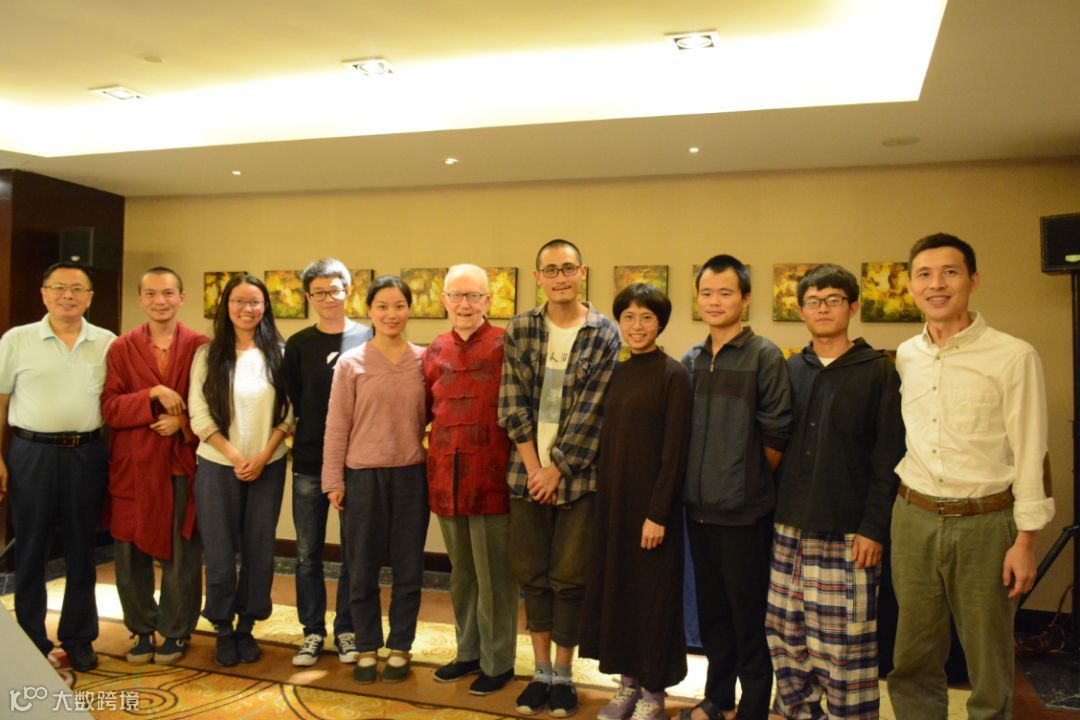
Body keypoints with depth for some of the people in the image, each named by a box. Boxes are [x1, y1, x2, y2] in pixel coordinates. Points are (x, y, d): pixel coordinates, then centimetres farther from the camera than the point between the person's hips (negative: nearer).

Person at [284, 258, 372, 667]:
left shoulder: (368, 339, 0)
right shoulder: (298, 345, 5)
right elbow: (293, 402, 6)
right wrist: (303, 440, -3)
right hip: (309, 464, 2)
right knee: (308, 553, 9)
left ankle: (346, 630, 23)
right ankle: (312, 632, 23)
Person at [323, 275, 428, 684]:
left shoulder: (424, 361, 2)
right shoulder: (351, 363, -2)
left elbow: (431, 418, 7)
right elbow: (336, 426, -1)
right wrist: (334, 480, -3)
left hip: (411, 474, 1)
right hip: (363, 475, -1)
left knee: (408, 566, 9)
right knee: (362, 567, 9)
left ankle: (400, 648, 25)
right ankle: (367, 648, 26)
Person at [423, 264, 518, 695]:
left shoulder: (505, 345, -7)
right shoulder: (435, 351, 8)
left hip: (491, 478, -5)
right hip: (446, 479, 5)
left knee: (493, 576, 6)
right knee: (461, 572, 19)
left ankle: (498, 662, 23)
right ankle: (468, 651, 35)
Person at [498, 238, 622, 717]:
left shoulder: (605, 335, -4)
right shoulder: (520, 330, 4)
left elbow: (591, 412, -9)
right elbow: (512, 405, 0)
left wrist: (557, 469, -10)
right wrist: (533, 466, -7)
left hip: (577, 475, -2)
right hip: (527, 472, 3)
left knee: (569, 577, 4)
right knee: (531, 574, 10)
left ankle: (564, 675, 21)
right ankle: (541, 672, 25)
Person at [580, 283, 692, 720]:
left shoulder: (673, 375, -10)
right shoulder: (617, 373, 9)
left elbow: (675, 451, -14)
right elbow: (609, 441, 11)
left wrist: (658, 512, -17)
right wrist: (604, 498, 7)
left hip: (651, 500, -6)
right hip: (613, 499, 6)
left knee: (653, 593, 5)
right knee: (615, 588, 13)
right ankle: (628, 682, 29)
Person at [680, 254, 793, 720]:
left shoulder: (764, 356, -8)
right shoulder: (691, 360, 8)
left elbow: (777, 432, -9)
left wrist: (751, 480, 0)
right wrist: (696, 481, 9)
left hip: (743, 511, -5)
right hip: (699, 506, 5)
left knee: (748, 615, 5)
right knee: (711, 610, 16)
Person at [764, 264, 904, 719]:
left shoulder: (878, 371, -1)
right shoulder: (790, 370, 11)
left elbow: (889, 458, -5)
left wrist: (874, 528, -11)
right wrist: (774, 509, 6)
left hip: (848, 534, -4)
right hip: (790, 528, 4)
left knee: (845, 646, -1)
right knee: (786, 639, 9)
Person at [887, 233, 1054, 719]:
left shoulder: (1014, 357, -9)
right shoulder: (904, 357, 5)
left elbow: (1031, 455, -7)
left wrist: (1025, 540, -8)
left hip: (984, 523, -4)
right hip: (914, 518, 4)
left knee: (988, 661, 10)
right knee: (912, 660, 13)